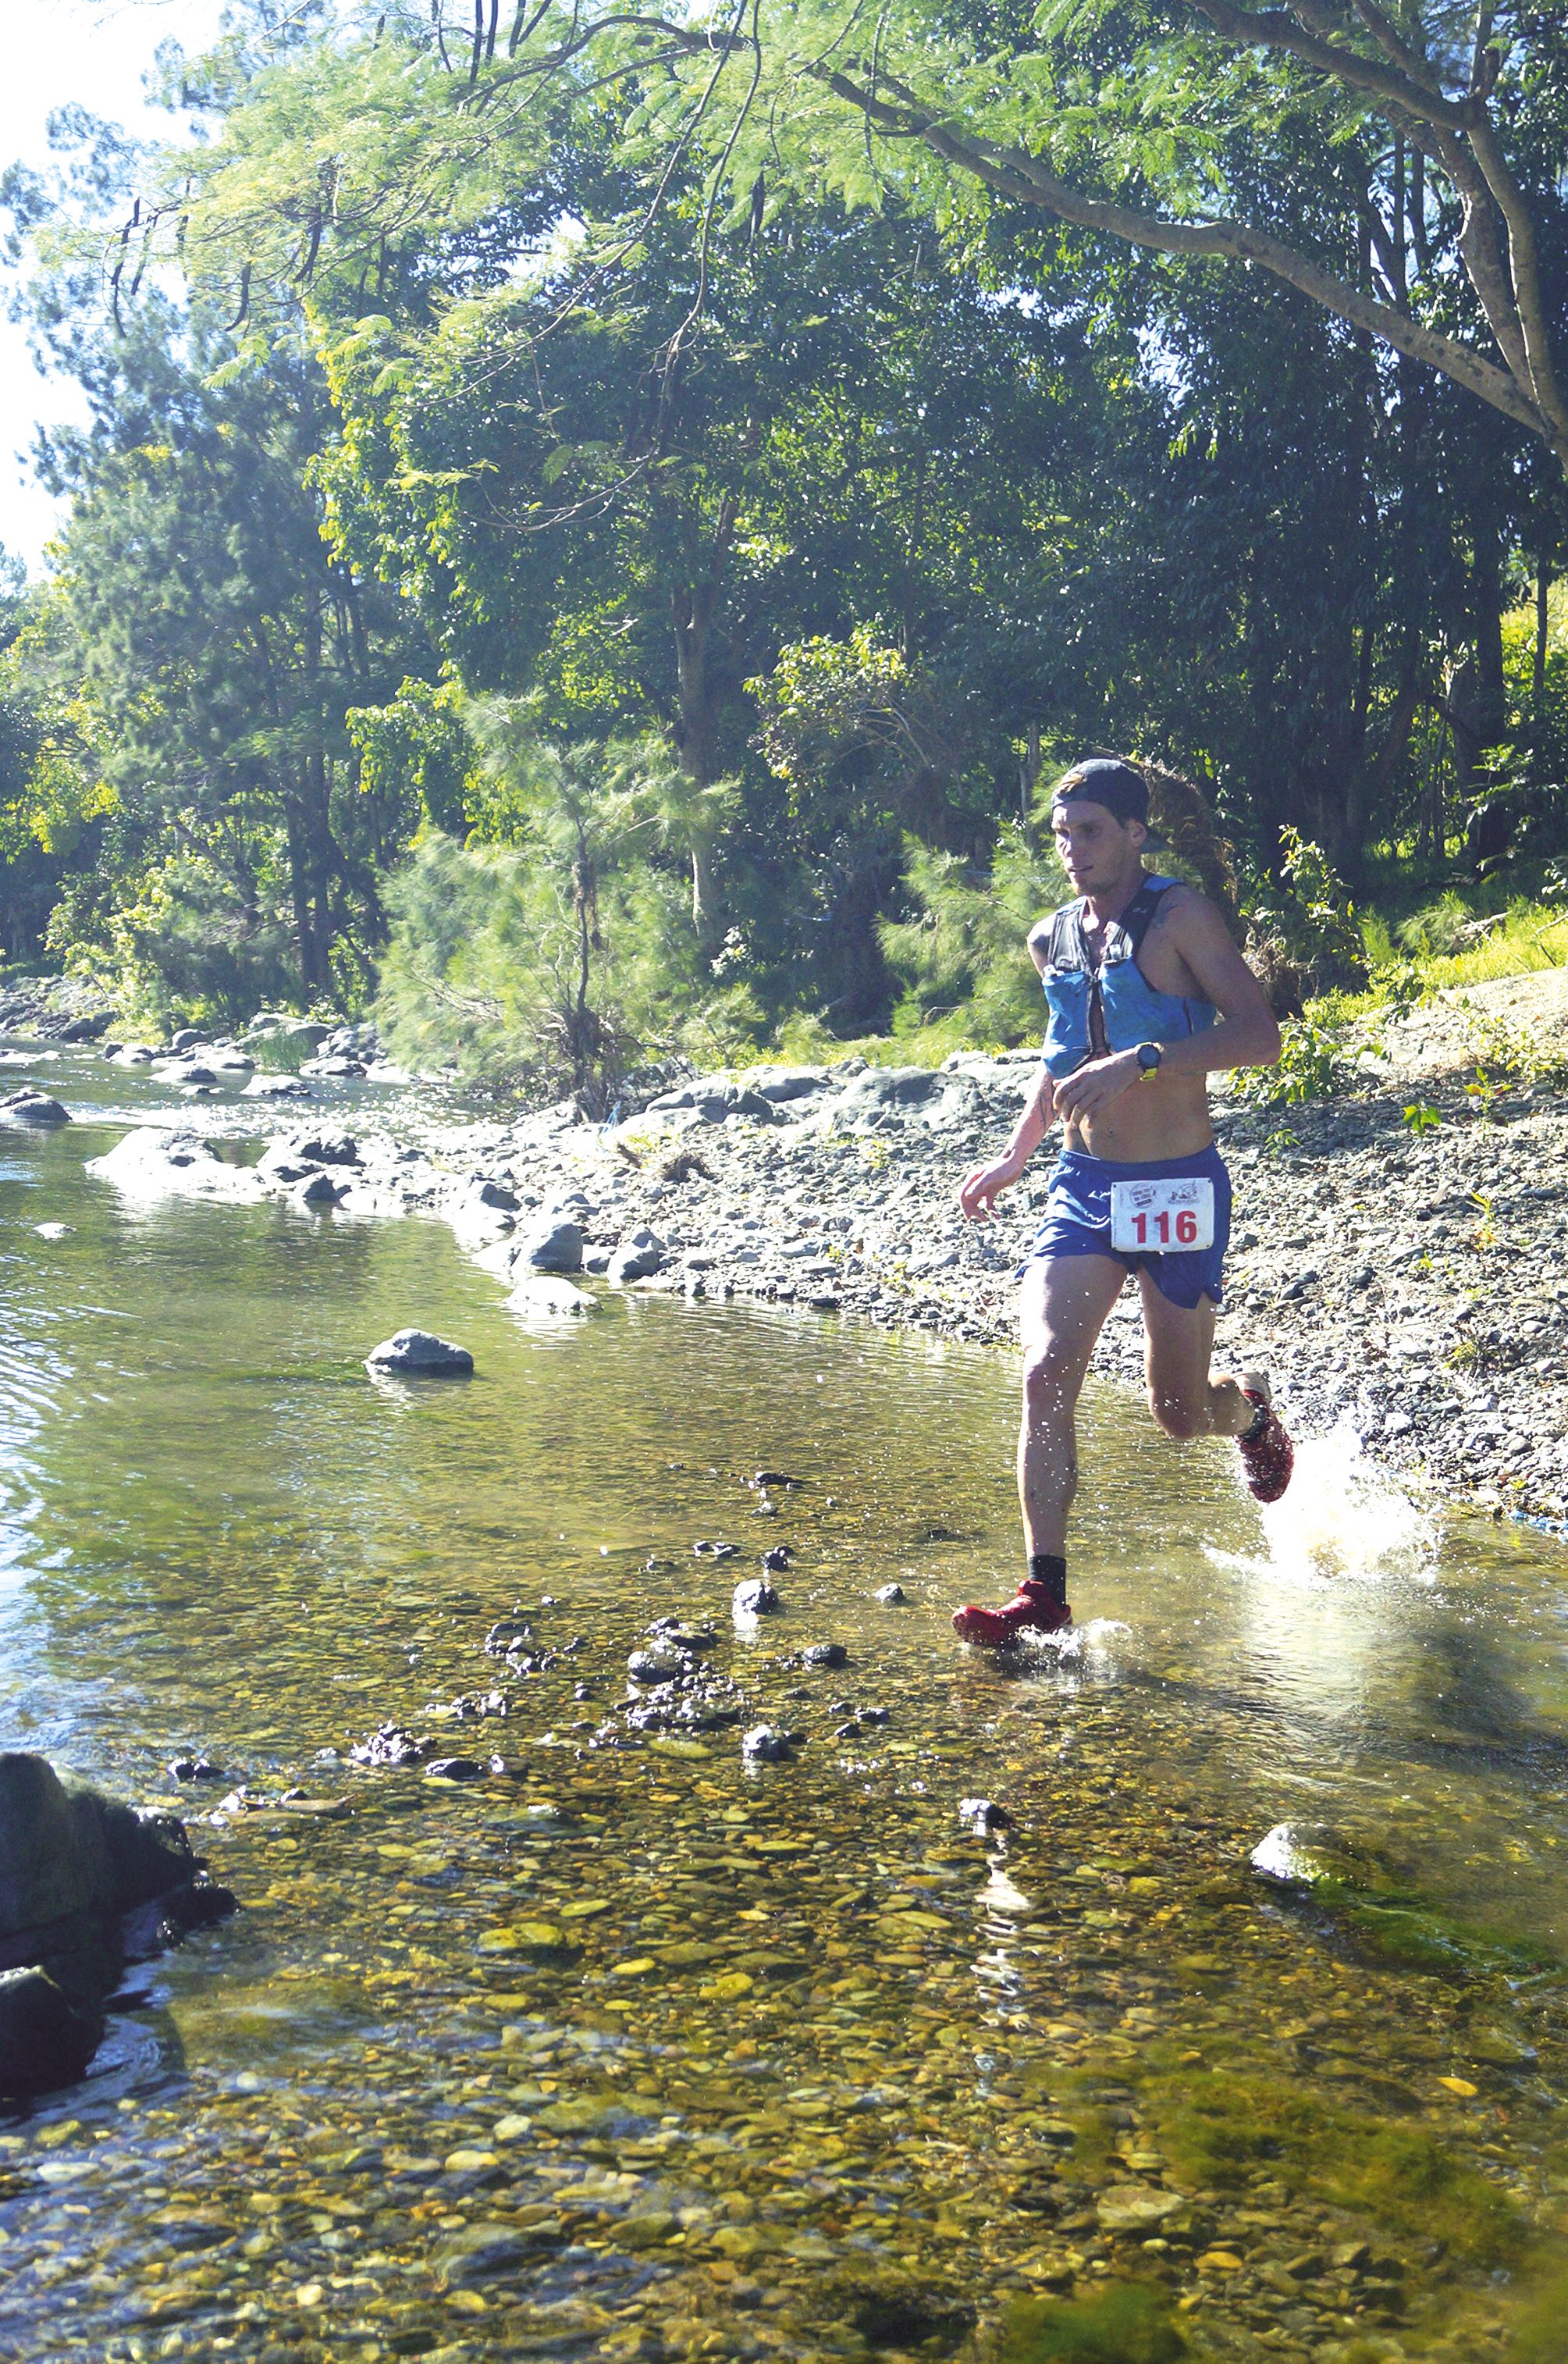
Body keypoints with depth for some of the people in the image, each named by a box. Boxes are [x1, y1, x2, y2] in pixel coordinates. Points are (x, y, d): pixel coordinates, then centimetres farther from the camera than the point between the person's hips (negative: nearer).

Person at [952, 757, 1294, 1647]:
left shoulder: (1180, 915, -10)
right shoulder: (1053, 939, 8)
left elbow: (1260, 1037, -20)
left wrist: (1140, 1063, -31)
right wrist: (1015, 1157, 24)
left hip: (1179, 1188, -4)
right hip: (1084, 1184, 4)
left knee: (1182, 1414, 7)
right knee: (1047, 1371, -16)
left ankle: (1254, 1407, 45)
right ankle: (1045, 1592, -11)